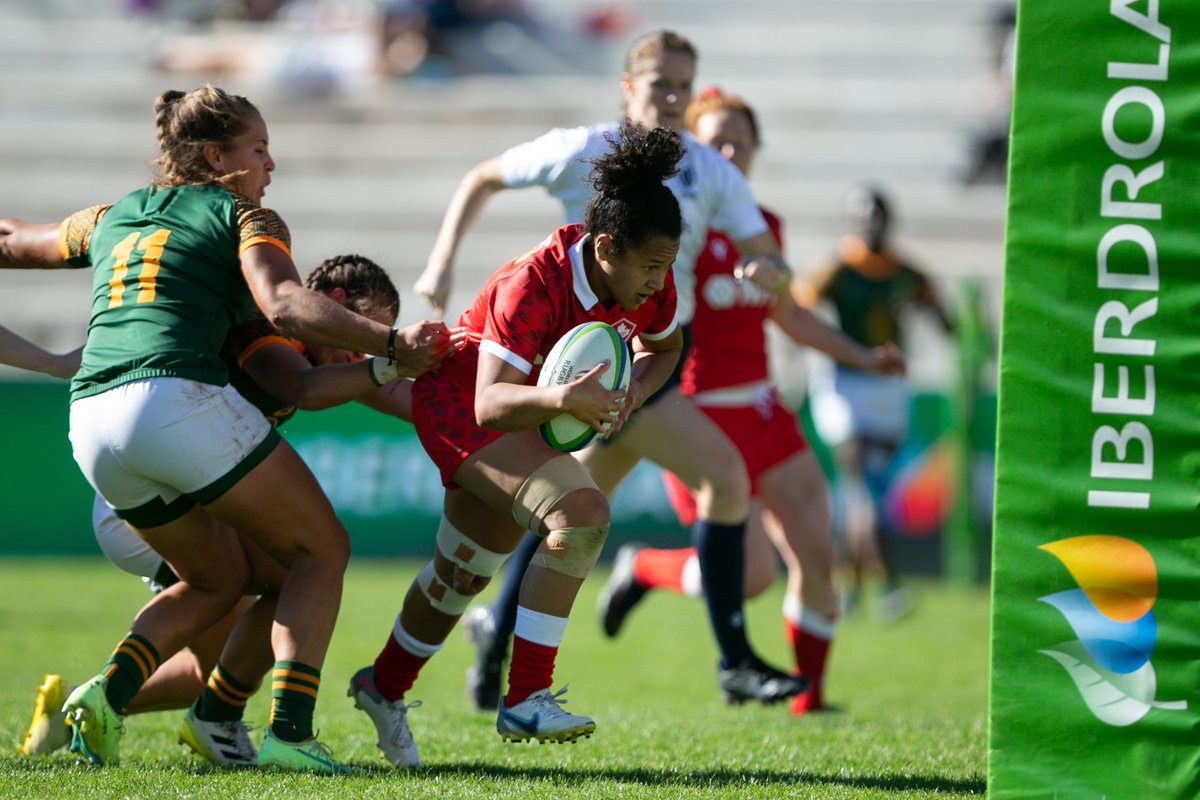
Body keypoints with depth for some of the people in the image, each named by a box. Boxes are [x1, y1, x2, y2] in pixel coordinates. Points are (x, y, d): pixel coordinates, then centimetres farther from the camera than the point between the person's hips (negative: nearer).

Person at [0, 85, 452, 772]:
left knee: (219, 579, 23)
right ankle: (290, 729, -12)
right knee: (321, 552, 8)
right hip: (181, 399, -7)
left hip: (91, 423, 7)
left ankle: (108, 693, -1)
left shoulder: (112, 218, 26)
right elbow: (287, 307, -12)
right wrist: (390, 345, -14)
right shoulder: (243, 217, 8)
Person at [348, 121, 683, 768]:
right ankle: (524, 700, -26)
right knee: (579, 513, -29)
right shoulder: (533, 285, -35)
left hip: (527, 415, 8)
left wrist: (633, 393, -13)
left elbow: (663, 348, 9)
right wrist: (563, 398, -60)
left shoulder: (649, 283, -14)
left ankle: (383, 688, 46)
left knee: (463, 573, 21)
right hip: (459, 404, -8)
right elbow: (491, 402, -42)